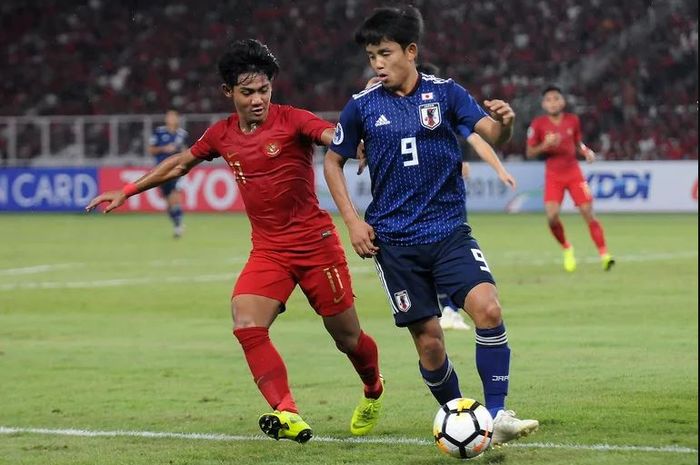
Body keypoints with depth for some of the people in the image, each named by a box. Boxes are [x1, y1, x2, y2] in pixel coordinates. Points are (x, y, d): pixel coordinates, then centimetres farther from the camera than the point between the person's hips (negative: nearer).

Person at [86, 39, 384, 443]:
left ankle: (374, 392, 38)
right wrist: (126, 192, 25)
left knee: (347, 337, 5)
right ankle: (287, 414, -25)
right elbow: (179, 164, 21)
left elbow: (337, 138, -29)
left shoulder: (292, 121, -11)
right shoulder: (222, 135, 5)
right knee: (247, 326, -21)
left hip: (316, 243, -4)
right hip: (268, 250, 4)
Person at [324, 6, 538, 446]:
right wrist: (352, 220, 2)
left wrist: (504, 123, -34)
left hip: (450, 231, 0)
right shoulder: (363, 106, 0)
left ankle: (497, 416, -15)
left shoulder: (445, 93, -1)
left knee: (487, 307, -21)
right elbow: (333, 162, 12)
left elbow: (493, 135, -10)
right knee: (429, 339, -1)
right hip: (395, 241, 0)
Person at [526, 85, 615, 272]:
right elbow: (530, 153, -2)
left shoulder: (573, 120, 1)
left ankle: (604, 254, -5)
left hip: (573, 172, 1)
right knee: (552, 216, -16)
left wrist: (586, 152, -5)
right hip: (553, 174, -1)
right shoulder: (538, 124, -6)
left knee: (588, 213, -7)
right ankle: (566, 249, 11)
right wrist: (545, 145, -21)